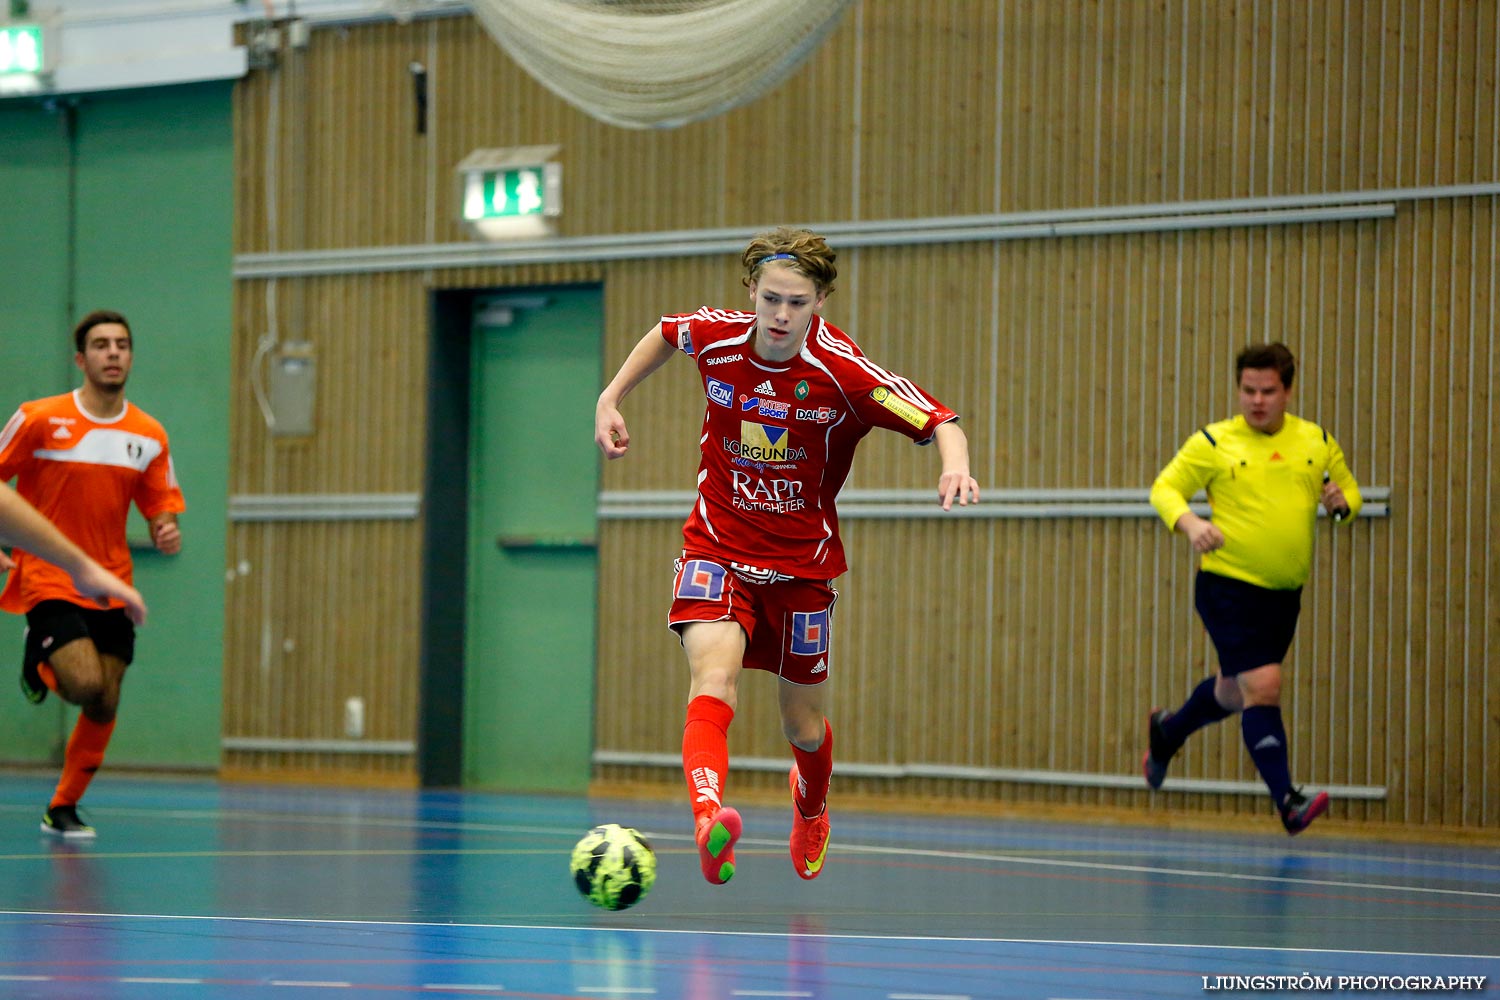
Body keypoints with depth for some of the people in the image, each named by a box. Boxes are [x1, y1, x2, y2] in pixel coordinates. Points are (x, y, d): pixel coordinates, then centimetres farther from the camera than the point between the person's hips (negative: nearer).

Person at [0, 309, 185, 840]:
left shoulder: (150, 436, 3)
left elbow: (161, 503, 11)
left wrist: (167, 530, -12)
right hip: (49, 582, -4)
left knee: (105, 707, 2)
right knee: (85, 685, -22)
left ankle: (62, 809, 21)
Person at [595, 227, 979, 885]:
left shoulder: (844, 372, -19)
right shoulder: (713, 338, -9)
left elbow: (940, 423, -17)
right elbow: (665, 331, 15)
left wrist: (955, 467, -38)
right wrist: (611, 398, 9)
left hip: (802, 564, 0)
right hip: (717, 551, 0)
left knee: (803, 726, 14)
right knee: (714, 675, -29)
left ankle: (811, 809, 50)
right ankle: (709, 817, -50)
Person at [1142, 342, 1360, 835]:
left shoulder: (1317, 442, 7)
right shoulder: (1213, 443, -5)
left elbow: (1349, 491, 18)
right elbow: (1165, 488, -1)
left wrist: (1340, 501, -7)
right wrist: (1190, 523, -21)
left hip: (1285, 591, 5)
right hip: (1228, 586, -5)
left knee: (1235, 692, 19)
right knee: (1263, 685, -18)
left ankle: (1167, 731, 49)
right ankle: (1287, 801, -17)